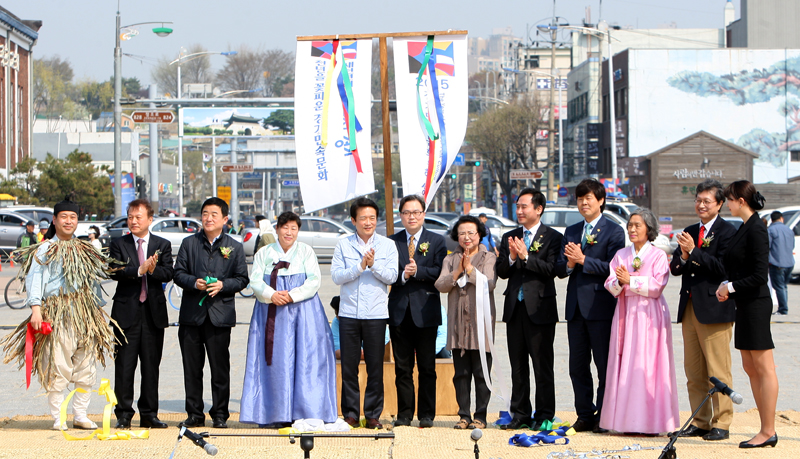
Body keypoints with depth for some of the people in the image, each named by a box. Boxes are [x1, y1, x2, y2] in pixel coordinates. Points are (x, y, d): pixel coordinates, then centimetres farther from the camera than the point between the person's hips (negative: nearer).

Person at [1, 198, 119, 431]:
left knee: (86, 368, 3)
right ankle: (58, 418, 2)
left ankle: (80, 416, 12)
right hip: (56, 315, -5)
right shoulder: (44, 249, 2)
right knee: (58, 368, -6)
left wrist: (99, 309, 17)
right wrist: (36, 308, -19)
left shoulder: (85, 250, 18)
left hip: (84, 315, 5)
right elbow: (35, 279, -7)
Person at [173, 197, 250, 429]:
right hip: (191, 314, 1)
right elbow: (178, 273, 7)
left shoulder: (234, 247, 8)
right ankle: (194, 414, 12)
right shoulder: (189, 243, 10)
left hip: (220, 314, -1)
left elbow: (242, 279, 6)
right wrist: (194, 282, -13)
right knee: (192, 368, 4)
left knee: (220, 368, 1)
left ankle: (220, 415, 10)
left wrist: (222, 285, -12)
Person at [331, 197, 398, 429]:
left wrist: (373, 264, -18)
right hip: (348, 313, 0)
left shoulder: (387, 245, 5)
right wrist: (360, 266, -16)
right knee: (349, 366, 3)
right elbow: (336, 276, -4)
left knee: (375, 366, 1)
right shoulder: (343, 245, 5)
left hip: (376, 314, 0)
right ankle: (350, 414, 12)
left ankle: (373, 415, 9)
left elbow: (391, 276, -3)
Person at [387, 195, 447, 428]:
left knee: (427, 367, 2)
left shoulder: (437, 241, 6)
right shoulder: (391, 241, 11)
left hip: (425, 311, -1)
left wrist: (418, 271, -18)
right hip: (400, 311, 2)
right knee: (402, 367, 5)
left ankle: (427, 415, 8)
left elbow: (440, 272, -6)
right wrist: (402, 276, -16)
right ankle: (404, 414, 11)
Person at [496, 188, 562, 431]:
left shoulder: (552, 237, -3)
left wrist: (526, 257, -20)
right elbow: (501, 272, 7)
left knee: (542, 365, -1)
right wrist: (511, 258, -11)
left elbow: (552, 270, -14)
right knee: (517, 365, 10)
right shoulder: (509, 238, 13)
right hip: (514, 308, 5)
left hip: (539, 308, -5)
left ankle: (544, 416, 6)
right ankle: (520, 415, 17)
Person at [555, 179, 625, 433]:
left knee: (604, 364, -1)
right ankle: (585, 415, 16)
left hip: (600, 306, -6)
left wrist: (583, 260, -17)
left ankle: (603, 417, 7)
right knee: (577, 365, 8)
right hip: (575, 307, 6)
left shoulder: (613, 231, -2)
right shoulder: (570, 232, 16)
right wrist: (569, 264, -11)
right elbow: (559, 270, 11)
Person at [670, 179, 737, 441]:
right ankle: (700, 422, 17)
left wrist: (694, 252, -17)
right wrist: (683, 257, -7)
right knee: (693, 371, 10)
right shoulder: (690, 232, 17)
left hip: (714, 309, -7)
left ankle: (721, 423, 1)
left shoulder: (727, 232, -6)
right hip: (689, 308, 7)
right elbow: (675, 268, 13)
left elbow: (723, 268, -16)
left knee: (717, 371, -5)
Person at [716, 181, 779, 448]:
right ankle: (766, 429, 16)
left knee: (764, 369, -5)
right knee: (750, 368, 11)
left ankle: (768, 432, -1)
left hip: (756, 304, -10)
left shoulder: (756, 230, -15)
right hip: (746, 305, 10)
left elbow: (759, 275, -19)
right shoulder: (745, 227, 14)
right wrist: (727, 285, 5)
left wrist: (731, 287, -10)